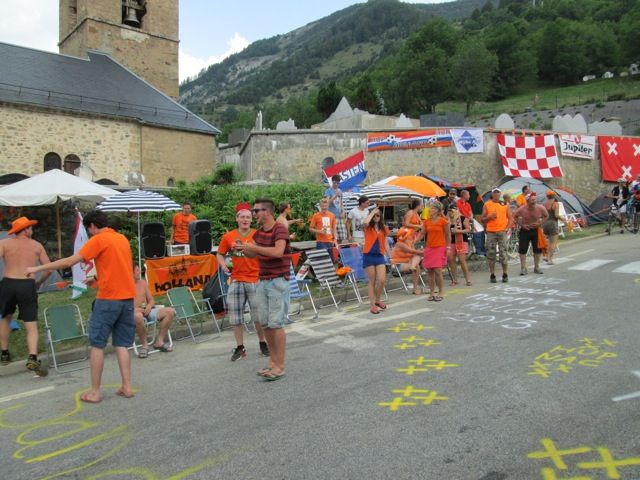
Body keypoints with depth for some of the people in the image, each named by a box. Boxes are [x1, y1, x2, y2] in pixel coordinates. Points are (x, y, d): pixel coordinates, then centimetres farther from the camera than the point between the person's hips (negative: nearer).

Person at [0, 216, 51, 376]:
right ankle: (33, 358, -19)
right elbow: (49, 268, 6)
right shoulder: (37, 246, 9)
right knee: (31, 326, 0)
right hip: (28, 285, -1)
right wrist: (39, 282, 21)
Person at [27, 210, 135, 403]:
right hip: (128, 297, 6)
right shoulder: (122, 238, 13)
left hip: (108, 298, -6)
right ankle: (127, 387, 10)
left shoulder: (98, 239, -7)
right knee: (122, 344, 12)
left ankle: (94, 392, 9)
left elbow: (70, 261, -10)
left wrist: (37, 268, -2)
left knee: (96, 344, 5)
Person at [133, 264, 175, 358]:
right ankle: (145, 344, -20)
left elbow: (151, 300, 18)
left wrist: (149, 306, -5)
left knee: (171, 311, -13)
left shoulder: (143, 282, 16)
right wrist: (135, 309, -22)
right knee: (138, 316, -44)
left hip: (147, 311, 6)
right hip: (133, 312, -6)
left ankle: (159, 341, -5)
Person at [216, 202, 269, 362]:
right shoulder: (228, 237, -1)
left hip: (256, 280, -2)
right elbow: (220, 254, 11)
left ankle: (262, 343, 26)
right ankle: (240, 348, 23)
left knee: (258, 315, 6)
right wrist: (223, 264, -7)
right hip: (236, 281, 2)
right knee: (236, 316, 8)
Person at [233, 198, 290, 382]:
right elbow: (254, 254, 20)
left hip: (278, 281, -8)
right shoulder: (259, 232, 11)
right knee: (265, 323, 9)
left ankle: (280, 367, 3)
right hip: (262, 281, 8)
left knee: (276, 324, -6)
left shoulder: (280, 230, -13)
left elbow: (278, 252, -30)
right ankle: (273, 361, 22)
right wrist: (242, 249, -2)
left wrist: (252, 247, -24)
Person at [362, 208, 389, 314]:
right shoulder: (368, 227, 0)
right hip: (369, 256, -3)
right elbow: (365, 222, -26)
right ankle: (372, 304, 10)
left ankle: (377, 300, 20)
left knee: (381, 280, -5)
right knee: (372, 281, 1)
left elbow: (385, 244, 14)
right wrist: (372, 212, -12)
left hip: (380, 256, 3)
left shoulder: (383, 228, 11)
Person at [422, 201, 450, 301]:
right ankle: (431, 292, 14)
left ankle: (441, 292, 5)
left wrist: (448, 247, -2)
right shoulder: (427, 222, 7)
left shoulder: (443, 221, -5)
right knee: (429, 271, 5)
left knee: (437, 271, -9)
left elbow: (448, 235, 1)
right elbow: (423, 234, 10)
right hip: (429, 248, 5)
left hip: (440, 248, -5)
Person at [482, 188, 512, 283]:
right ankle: (492, 275, 9)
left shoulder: (505, 205, 8)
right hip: (491, 232, 0)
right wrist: (490, 217, -11)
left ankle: (505, 274, 10)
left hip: (502, 231, 0)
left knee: (503, 253, -1)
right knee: (491, 253, 1)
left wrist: (507, 228, -4)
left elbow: (510, 218, 9)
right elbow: (483, 219, 7)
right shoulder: (487, 205, 6)